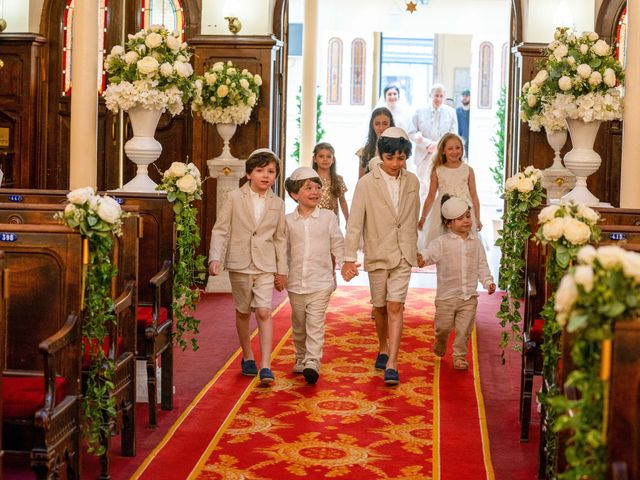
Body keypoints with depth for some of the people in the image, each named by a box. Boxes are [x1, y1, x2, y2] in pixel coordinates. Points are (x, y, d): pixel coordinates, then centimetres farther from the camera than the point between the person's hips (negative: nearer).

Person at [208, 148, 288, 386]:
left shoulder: (277, 204, 6)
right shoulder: (234, 198, 0)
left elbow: (280, 238, 11)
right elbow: (220, 230, -2)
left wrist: (282, 269, 10)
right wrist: (215, 257, -14)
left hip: (265, 266, 0)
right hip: (240, 264, 0)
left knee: (264, 312, -11)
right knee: (243, 312, 12)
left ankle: (265, 366, -12)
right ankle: (247, 357, 30)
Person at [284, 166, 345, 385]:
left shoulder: (328, 217, 0)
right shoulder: (289, 221, 3)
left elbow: (338, 245, 5)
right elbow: (284, 250, 10)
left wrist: (345, 265, -3)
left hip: (321, 282, -2)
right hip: (296, 283, 2)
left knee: (315, 325, -9)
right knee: (298, 327, 15)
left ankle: (312, 363, -12)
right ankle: (300, 359, 30)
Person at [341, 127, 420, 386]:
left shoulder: (412, 181, 1)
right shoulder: (366, 183, -8)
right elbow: (355, 222, -11)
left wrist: (414, 248, 20)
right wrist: (349, 258, -16)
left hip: (402, 254, 1)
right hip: (377, 253, -1)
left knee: (395, 306, -9)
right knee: (380, 306, 13)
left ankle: (392, 364, -12)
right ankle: (384, 348, 37)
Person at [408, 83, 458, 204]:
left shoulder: (451, 112, 4)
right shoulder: (420, 111, 3)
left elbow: (453, 135, 2)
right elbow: (411, 133, 0)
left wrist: (437, 145, -14)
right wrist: (428, 144, -13)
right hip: (424, 156, 0)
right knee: (424, 188, 3)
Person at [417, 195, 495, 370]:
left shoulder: (476, 243, 7)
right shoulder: (442, 242, -4)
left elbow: (482, 265, 11)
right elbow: (431, 252, -18)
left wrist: (488, 282, -2)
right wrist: (422, 258, -41)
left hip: (469, 296, 2)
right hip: (446, 296, -2)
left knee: (464, 329, 4)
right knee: (443, 326, 5)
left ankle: (459, 356, 19)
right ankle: (440, 344, 37)